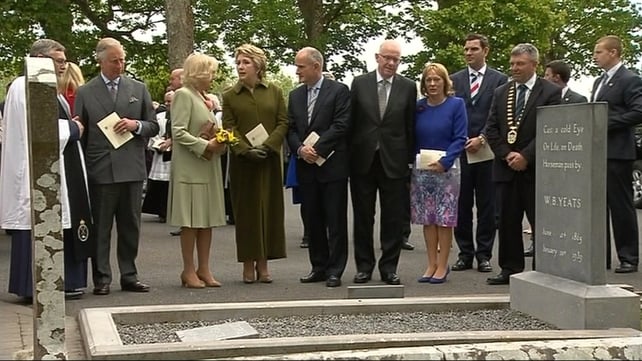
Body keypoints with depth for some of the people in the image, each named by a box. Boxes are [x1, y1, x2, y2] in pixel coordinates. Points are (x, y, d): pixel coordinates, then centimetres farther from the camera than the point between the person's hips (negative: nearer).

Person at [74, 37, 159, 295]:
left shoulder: (139, 89, 11)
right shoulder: (85, 93, 5)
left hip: (131, 168, 2)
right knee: (100, 228, 2)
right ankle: (101, 278, 10)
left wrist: (136, 124, -10)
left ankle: (129, 276, 17)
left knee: (130, 226, 8)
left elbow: (153, 126, 11)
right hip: (100, 169, -2)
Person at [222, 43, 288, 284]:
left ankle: (263, 264, 10)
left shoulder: (274, 92, 7)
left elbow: (283, 123, 1)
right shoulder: (230, 96, 5)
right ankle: (248, 265, 7)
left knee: (269, 208, 3)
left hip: (270, 160, 1)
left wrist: (267, 146, -13)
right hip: (242, 162, -1)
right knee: (245, 210, 1)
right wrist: (246, 150, -16)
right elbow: (229, 128, -2)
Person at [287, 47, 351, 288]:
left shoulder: (339, 91, -3)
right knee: (312, 220, 9)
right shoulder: (295, 96, 14)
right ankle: (319, 267, 18)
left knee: (335, 221, -1)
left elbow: (341, 125, -11)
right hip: (306, 167, 5)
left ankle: (335, 271, 4)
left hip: (332, 166, -5)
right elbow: (291, 129, 11)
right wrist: (300, 149, -8)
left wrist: (316, 149, -15)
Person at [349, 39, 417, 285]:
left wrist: (410, 159, 0)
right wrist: (349, 155, -1)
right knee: (362, 217, 8)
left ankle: (389, 267, 14)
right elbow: (350, 122, 3)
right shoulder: (359, 83, 3)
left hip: (394, 161, 0)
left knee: (393, 218, 4)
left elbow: (410, 127, 3)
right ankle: (364, 266, 18)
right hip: (363, 161, 0)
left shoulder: (408, 87, 3)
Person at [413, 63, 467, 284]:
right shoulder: (418, 107, 7)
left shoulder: (456, 104, -2)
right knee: (427, 219, 6)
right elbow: (412, 138, 11)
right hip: (421, 170, 3)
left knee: (444, 218, 0)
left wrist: (444, 161, -18)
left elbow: (460, 138, -7)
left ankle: (442, 265, 7)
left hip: (446, 168, -3)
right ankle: (432, 264, 13)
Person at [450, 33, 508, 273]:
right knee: (461, 205, 4)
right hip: (459, 150, 2)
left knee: (487, 206, 3)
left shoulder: (499, 80, 5)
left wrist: (482, 139, -12)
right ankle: (465, 253, 12)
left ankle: (484, 255, 10)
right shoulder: (455, 80, 11)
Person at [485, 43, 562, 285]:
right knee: (507, 222, 8)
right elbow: (491, 129, 8)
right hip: (506, 167, 5)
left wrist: (526, 156, -16)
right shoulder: (501, 92, 13)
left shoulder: (551, 92, -2)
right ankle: (511, 269, 16)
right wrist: (506, 154, -6)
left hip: (535, 169, -5)